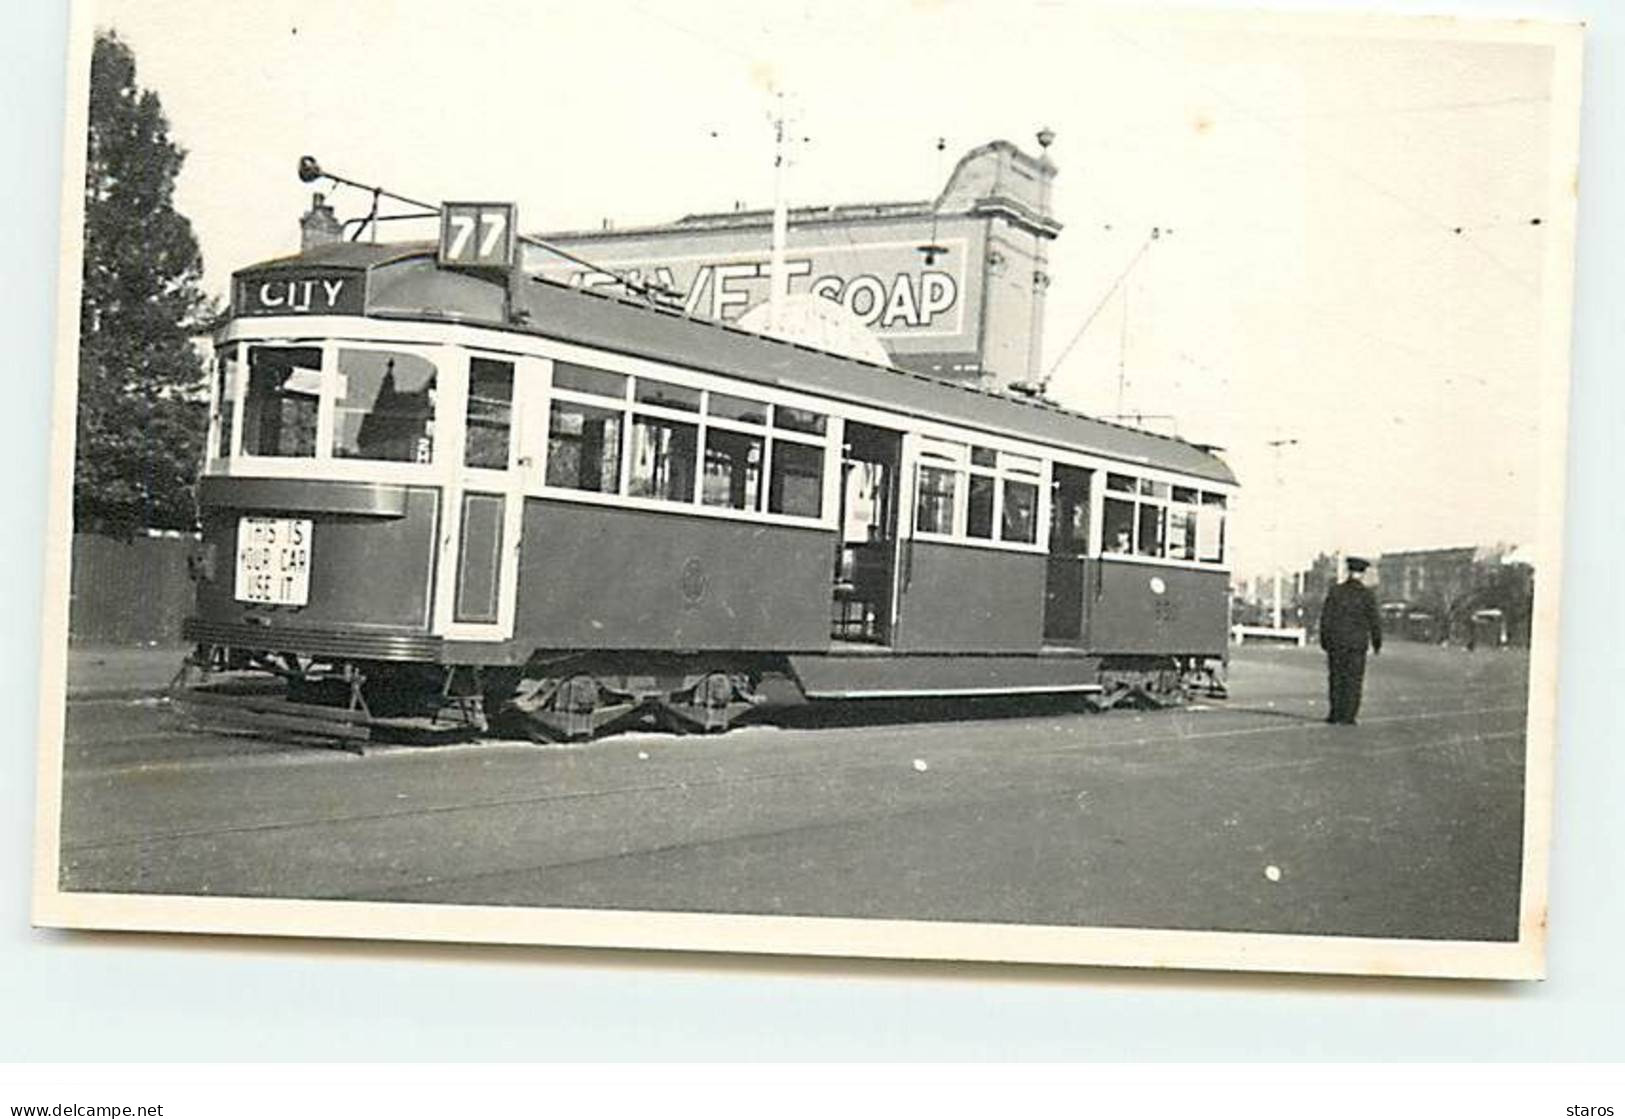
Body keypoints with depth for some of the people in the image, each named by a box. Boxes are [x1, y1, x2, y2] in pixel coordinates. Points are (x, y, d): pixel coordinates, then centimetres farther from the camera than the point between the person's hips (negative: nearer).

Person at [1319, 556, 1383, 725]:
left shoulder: (1335, 591, -2)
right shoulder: (1367, 594, -6)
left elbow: (1325, 618, 0)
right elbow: (1374, 621, -3)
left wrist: (1324, 641, 9)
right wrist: (1377, 643, 9)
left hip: (1335, 642, 1)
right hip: (1357, 643, -1)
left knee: (1336, 678, 10)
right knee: (1353, 679, 3)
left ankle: (1336, 714, 9)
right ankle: (1347, 717, -1)